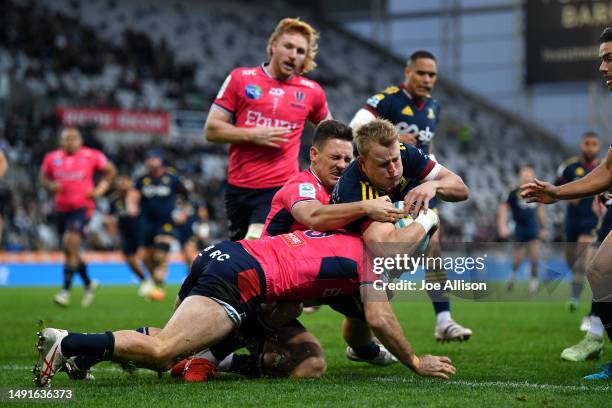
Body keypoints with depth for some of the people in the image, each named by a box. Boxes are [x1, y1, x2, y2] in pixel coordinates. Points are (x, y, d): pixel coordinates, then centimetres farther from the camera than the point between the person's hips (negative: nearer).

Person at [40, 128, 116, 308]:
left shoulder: (92, 156, -4)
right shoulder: (52, 158, 3)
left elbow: (110, 170, 10)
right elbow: (44, 178, 16)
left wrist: (100, 189, -1)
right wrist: (51, 185, -5)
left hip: (82, 206, -5)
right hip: (61, 208, 5)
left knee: (71, 241, -21)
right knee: (69, 250, 11)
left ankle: (66, 290, -17)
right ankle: (89, 284, 34)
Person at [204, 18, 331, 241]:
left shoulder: (311, 91, 6)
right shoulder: (241, 78, 4)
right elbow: (211, 130, 2)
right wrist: (253, 135, -11)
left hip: (281, 187, -2)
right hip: (238, 186, 2)